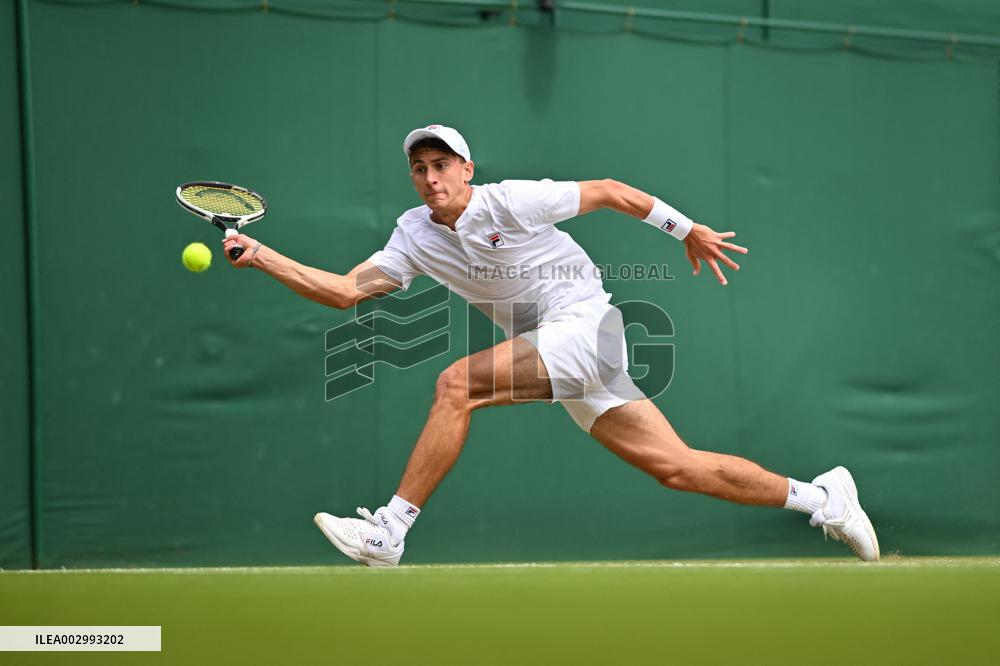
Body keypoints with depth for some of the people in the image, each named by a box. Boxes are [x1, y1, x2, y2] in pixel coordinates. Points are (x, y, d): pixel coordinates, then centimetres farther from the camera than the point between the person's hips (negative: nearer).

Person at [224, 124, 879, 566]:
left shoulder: (512, 201, -9)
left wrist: (690, 231, 4)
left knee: (457, 384, -23)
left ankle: (390, 533, -19)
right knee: (674, 466, 2)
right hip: (552, 358, 7)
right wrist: (260, 256, -5)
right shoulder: (415, 235, 8)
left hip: (582, 323, -7)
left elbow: (610, 190, -1)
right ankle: (820, 497, 12)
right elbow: (345, 291, 3)